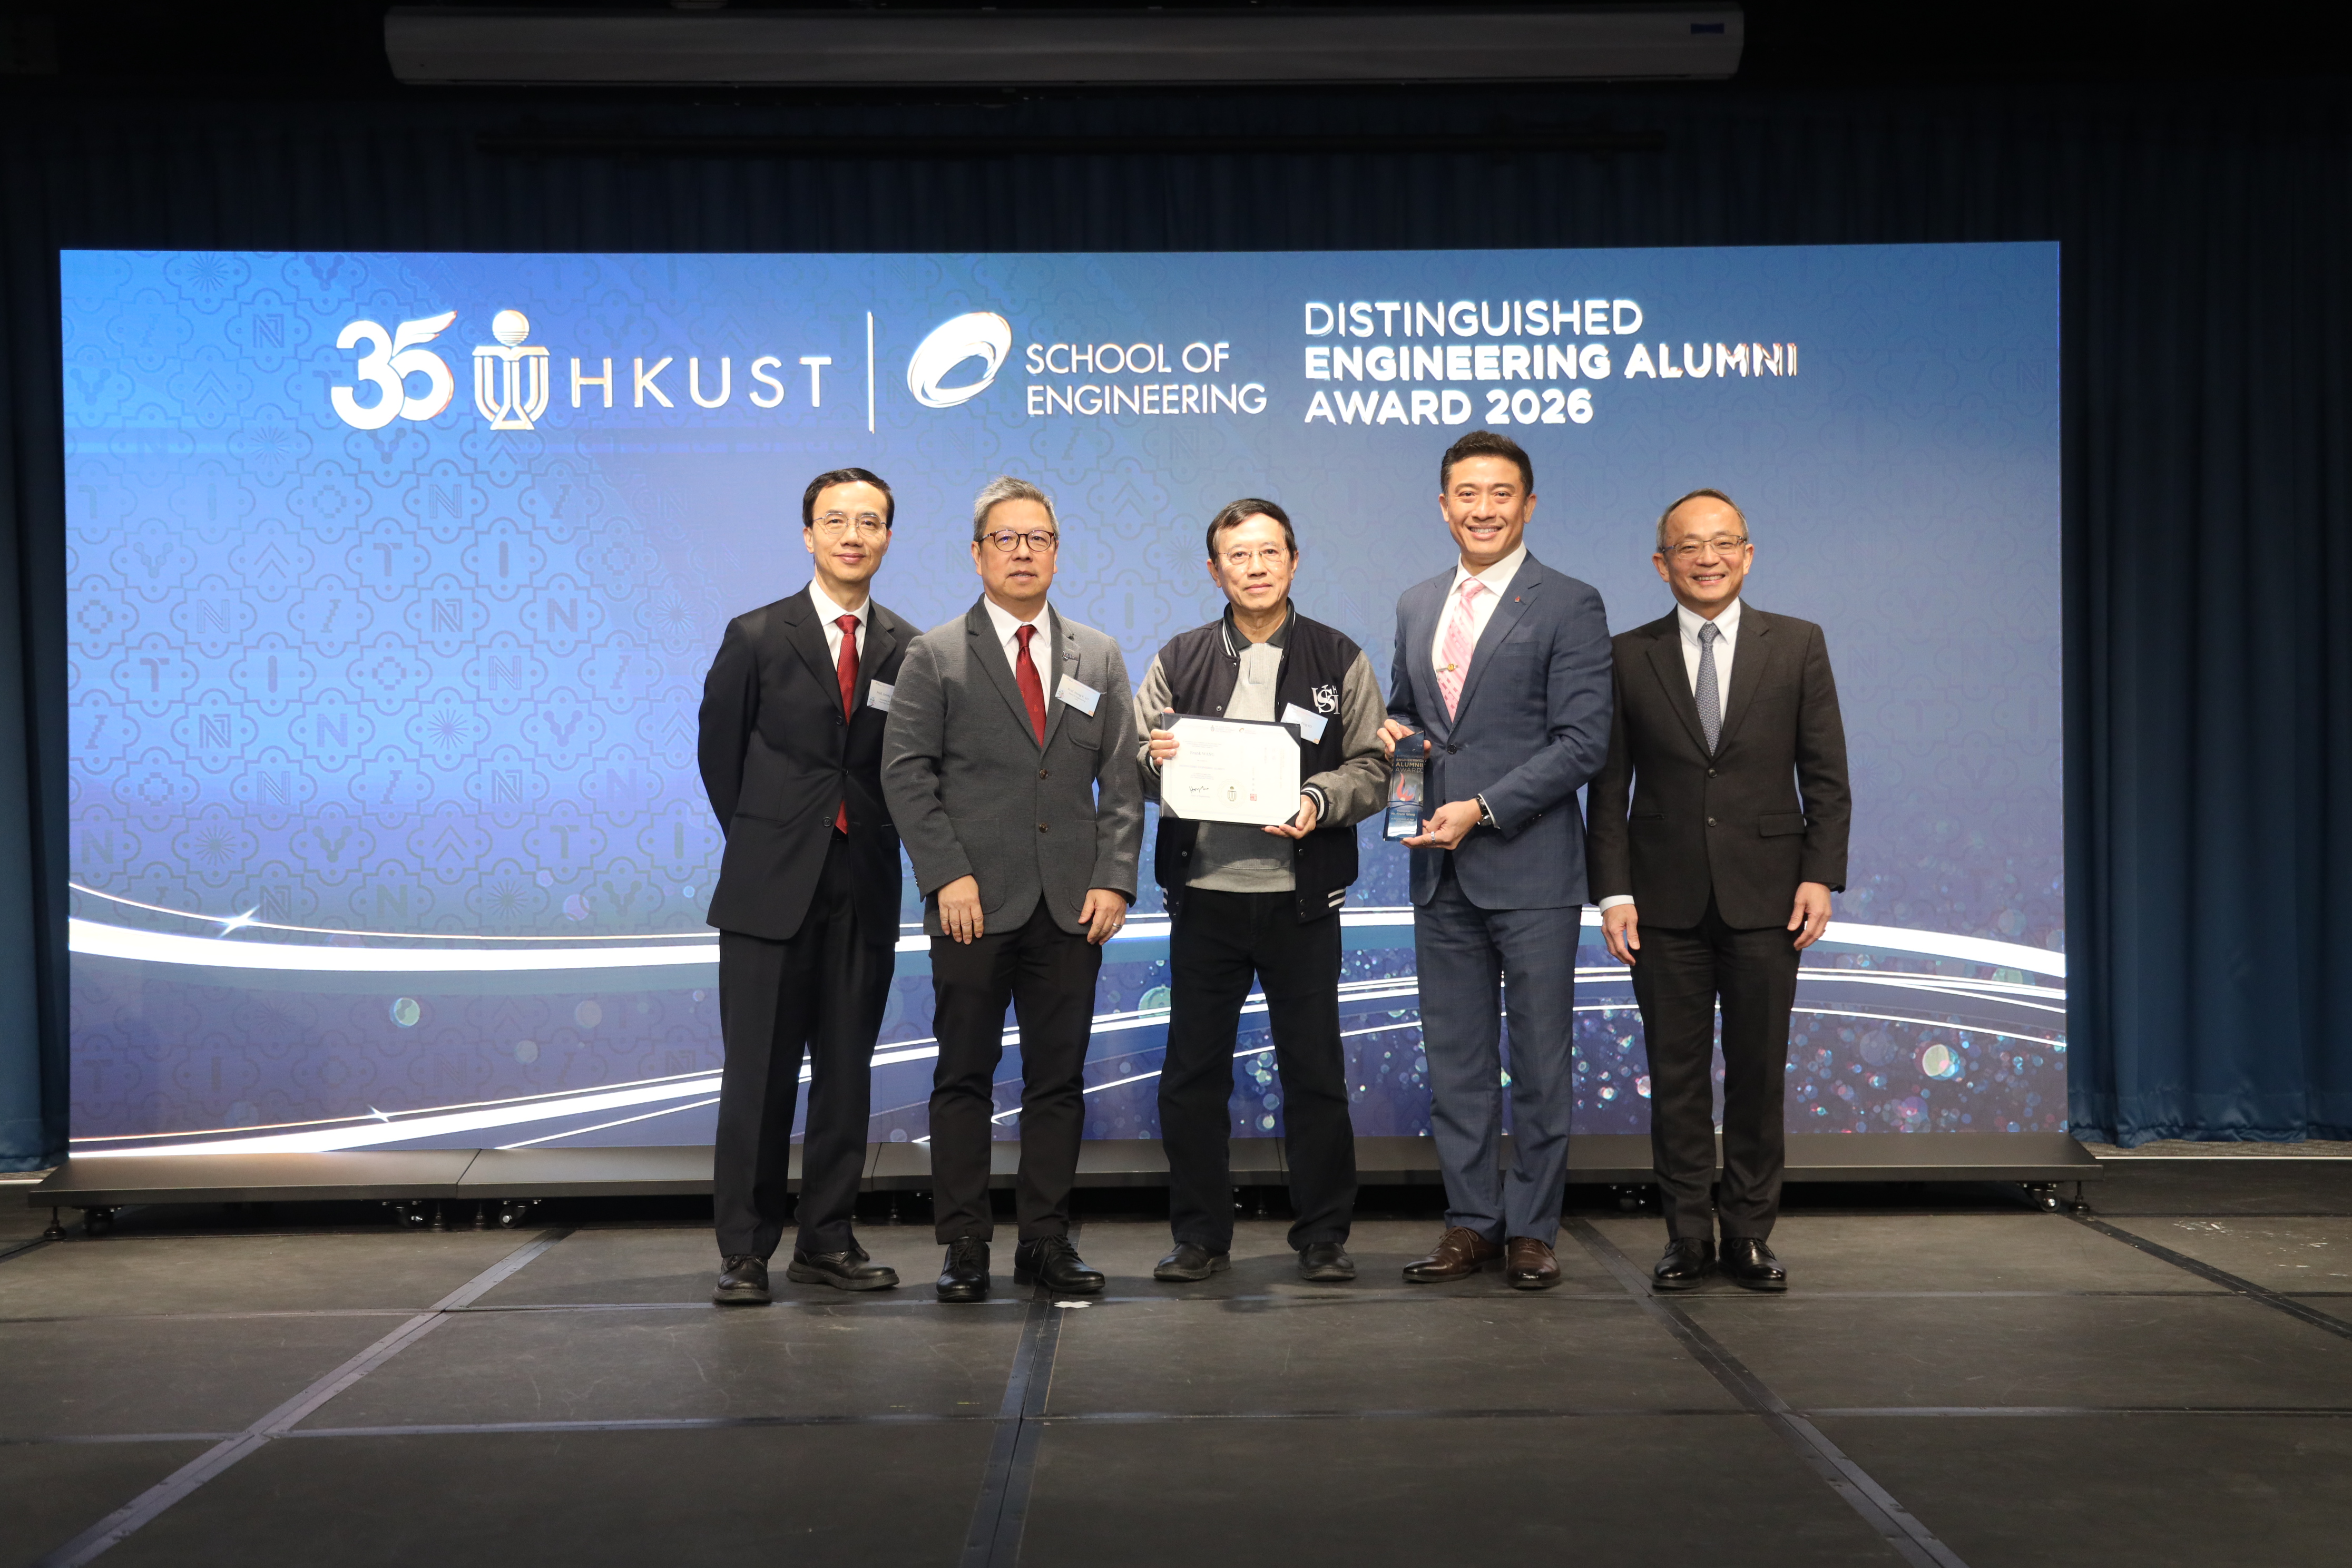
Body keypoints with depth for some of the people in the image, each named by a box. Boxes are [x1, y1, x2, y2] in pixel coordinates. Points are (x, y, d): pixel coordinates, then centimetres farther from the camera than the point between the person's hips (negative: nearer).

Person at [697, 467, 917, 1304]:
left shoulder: (908, 651, 5)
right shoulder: (756, 637, 0)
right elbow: (721, 755, 6)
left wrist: (874, 843, 4)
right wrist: (763, 843, 8)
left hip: (866, 889, 3)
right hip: (772, 887, -2)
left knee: (847, 1072, 8)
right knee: (759, 1075, -1)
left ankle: (827, 1241, 18)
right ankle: (744, 1251, 6)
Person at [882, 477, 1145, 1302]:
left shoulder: (1098, 657, 13)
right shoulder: (934, 656, 4)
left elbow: (1121, 778, 10)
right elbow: (906, 773, -2)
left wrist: (1114, 879, -2)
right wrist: (948, 875, -11)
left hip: (1072, 906, 3)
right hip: (976, 903, -3)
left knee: (1059, 1079, 6)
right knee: (965, 1077, 2)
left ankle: (1046, 1240, 14)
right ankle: (965, 1244, 9)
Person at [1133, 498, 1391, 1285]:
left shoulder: (1340, 661, 5)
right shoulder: (1178, 661, 9)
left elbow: (1373, 770, 2)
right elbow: (1132, 767, 9)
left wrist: (1319, 800, -17)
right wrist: (1153, 760, -14)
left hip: (1301, 900, -1)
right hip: (1204, 895, 1)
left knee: (1315, 1073, 4)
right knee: (1192, 1073, 5)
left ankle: (1323, 1238, 16)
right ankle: (1200, 1236, 18)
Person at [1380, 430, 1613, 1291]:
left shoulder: (1570, 605, -5)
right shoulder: (1417, 607, 14)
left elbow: (1582, 741, -11)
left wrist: (1482, 810, -17)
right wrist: (1392, 731, 1)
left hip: (1530, 868, -5)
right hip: (1441, 871, 6)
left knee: (1540, 1058, 3)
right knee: (1454, 1057, 10)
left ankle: (1531, 1228, 13)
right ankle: (1471, 1221, 19)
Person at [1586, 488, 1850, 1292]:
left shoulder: (1798, 645, 5)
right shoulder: (1629, 656, 4)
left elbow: (1826, 775, 4)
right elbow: (1609, 787, 4)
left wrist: (1821, 875, -5)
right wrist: (1612, 891, -4)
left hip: (1765, 895, 0)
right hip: (1666, 900, 0)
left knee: (1759, 1072, 5)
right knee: (1676, 1074, 5)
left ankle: (1749, 1233, 16)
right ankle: (1687, 1234, 15)